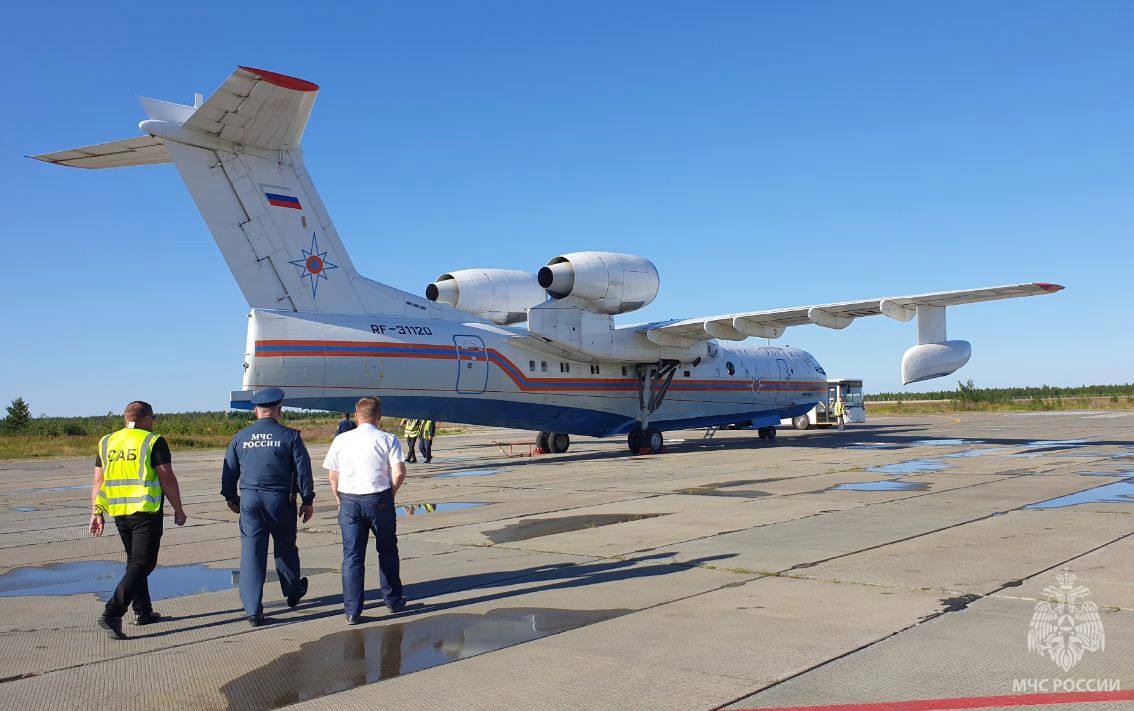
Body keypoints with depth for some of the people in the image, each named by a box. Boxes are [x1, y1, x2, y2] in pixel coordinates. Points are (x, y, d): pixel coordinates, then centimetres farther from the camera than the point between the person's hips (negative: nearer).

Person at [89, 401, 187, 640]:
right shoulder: (153, 441, -7)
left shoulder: (106, 442, 11)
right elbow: (167, 479, -10)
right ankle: (112, 613, -16)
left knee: (134, 561, 19)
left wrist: (96, 513, 13)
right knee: (142, 564, -5)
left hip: (119, 512, 7)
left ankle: (143, 612, 25)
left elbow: (98, 481, 10)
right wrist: (178, 509, -1)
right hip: (146, 511, -7)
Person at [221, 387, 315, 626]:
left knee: (251, 552, 3)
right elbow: (303, 470, -4)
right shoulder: (290, 436, -4)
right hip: (280, 499, -1)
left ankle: (253, 611, 2)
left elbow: (229, 471, 11)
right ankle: (293, 593, 36)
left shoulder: (240, 437, 4)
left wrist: (231, 498, 25)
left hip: (249, 499, 2)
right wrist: (307, 501, 5)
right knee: (285, 547, 17)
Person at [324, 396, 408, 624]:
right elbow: (399, 473, -11)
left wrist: (340, 500, 14)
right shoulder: (388, 440, -4)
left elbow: (332, 475, 4)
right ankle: (393, 600, 27)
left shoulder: (341, 440, 3)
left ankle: (352, 611, 4)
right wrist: (391, 493, 5)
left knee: (352, 556, 5)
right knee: (387, 551, 16)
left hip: (349, 501, 1)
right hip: (379, 500, -1)